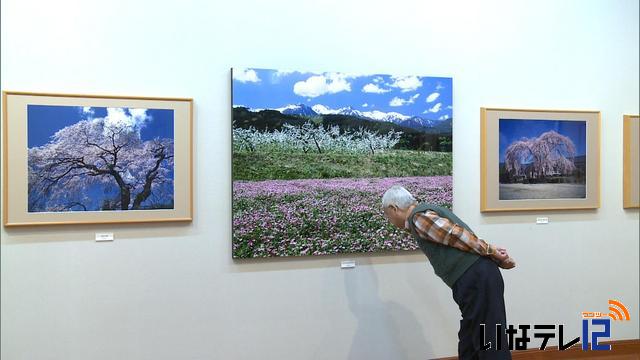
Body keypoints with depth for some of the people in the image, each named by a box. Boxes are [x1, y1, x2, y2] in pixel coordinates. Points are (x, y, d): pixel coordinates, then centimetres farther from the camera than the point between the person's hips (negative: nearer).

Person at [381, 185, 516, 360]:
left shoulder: (418, 217, -8)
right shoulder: (428, 210, 24)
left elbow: (458, 236, -15)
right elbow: (462, 239, 17)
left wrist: (491, 251, -6)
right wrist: (498, 259, 12)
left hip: (476, 279, -10)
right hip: (478, 277, 10)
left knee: (490, 345, -4)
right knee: (469, 344, 17)